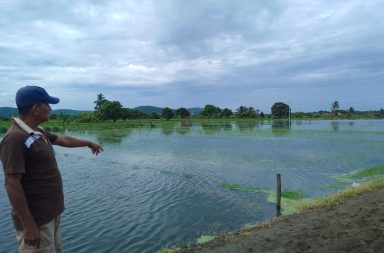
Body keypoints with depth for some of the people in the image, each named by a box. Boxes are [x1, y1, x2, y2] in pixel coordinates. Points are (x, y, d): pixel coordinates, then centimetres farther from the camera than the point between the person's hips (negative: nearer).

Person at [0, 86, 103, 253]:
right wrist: (28, 225, -23)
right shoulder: (15, 138, -22)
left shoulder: (38, 132, 7)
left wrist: (88, 143, 37)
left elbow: (63, 140, 24)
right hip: (36, 219, -9)